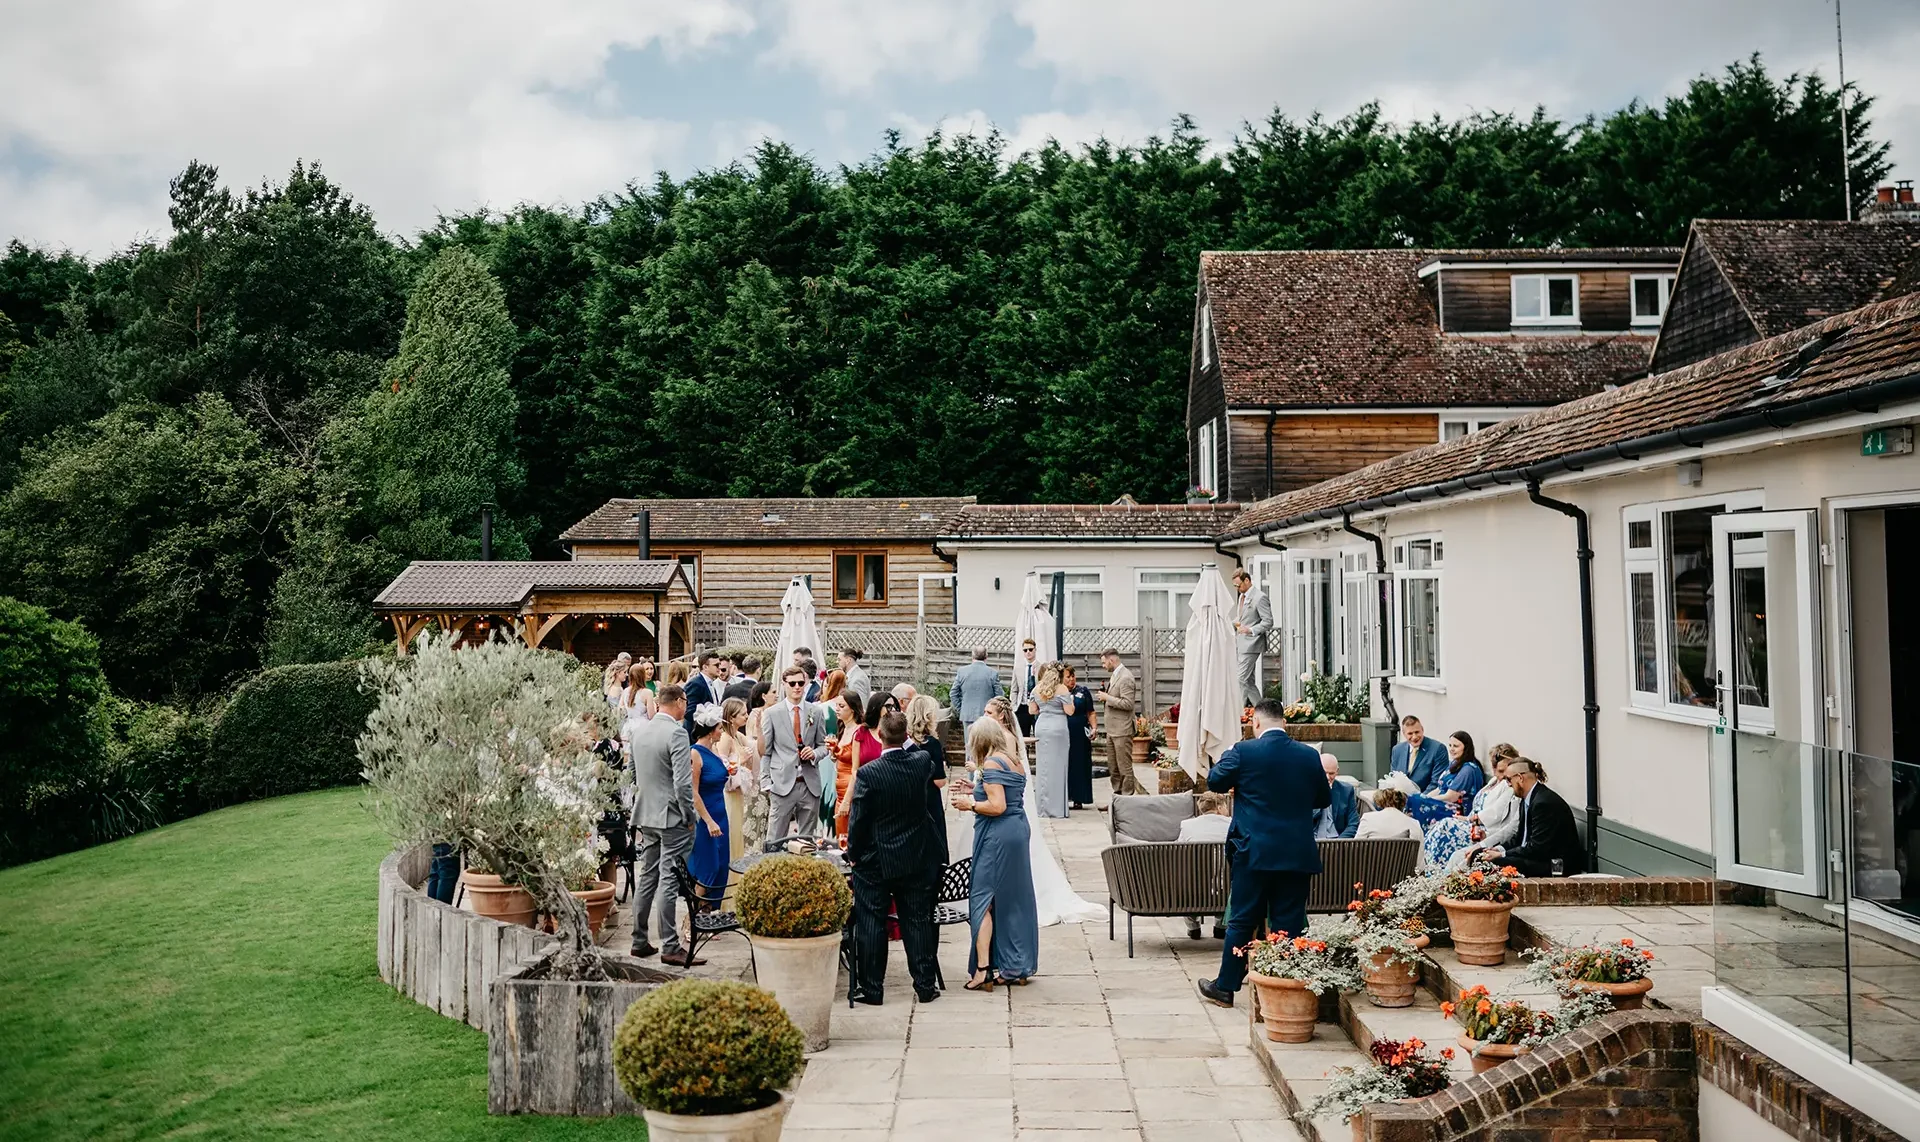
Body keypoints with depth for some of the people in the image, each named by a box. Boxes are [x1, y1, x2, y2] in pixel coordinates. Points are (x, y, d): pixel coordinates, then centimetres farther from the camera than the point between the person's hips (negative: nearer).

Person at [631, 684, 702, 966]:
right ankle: (670, 947, -1)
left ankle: (639, 941, 21)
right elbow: (682, 782, -19)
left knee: (646, 877, 14)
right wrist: (689, 817, -10)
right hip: (672, 817, -8)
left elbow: (633, 774, 19)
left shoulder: (641, 731, 9)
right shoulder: (676, 733, -16)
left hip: (646, 816, 8)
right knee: (668, 880, -5)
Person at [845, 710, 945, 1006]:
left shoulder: (867, 774, -18)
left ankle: (871, 989, 13)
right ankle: (925, 986, 18)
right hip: (917, 859, 4)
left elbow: (858, 820, -13)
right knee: (918, 922, 11)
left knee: (871, 924, 7)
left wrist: (853, 854, 2)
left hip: (875, 862, -3)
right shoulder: (921, 763, -8)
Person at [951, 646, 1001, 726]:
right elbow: (999, 697, -3)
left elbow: (953, 695, 6)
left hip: (967, 716, 2)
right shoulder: (993, 673, -5)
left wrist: (960, 711, 15)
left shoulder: (961, 671, 1)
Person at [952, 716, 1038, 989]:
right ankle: (1016, 967, 19)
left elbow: (997, 807, -21)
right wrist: (976, 791, 17)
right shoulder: (1015, 763, 13)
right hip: (1019, 831, 9)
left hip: (997, 836, -9)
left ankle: (983, 969, -6)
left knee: (983, 898, -4)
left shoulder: (992, 763, -14)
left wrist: (969, 804, -7)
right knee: (1016, 900, 12)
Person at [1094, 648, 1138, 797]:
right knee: (1113, 767, 14)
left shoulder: (1125, 678, -16)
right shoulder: (1114, 675, 13)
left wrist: (1107, 698, -18)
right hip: (1112, 729, 10)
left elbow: (1128, 704, -22)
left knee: (1124, 767, -3)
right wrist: (1105, 697, 7)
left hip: (1122, 730, -10)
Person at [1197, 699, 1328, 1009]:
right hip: (1298, 854, 2)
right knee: (1289, 923, 7)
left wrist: (1226, 756, 18)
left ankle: (1225, 987, 15)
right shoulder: (1310, 755, 0)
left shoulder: (1244, 752, -10)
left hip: (1254, 852, -2)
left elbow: (1214, 781, 2)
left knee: (1242, 921, 7)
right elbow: (1324, 799, 12)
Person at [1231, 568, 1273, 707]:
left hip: (1251, 644, -9)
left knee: (1242, 679, -12)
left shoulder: (1259, 598, -13)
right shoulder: (1241, 597, 16)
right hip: (1241, 644, 9)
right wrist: (1236, 622, 9)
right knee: (1250, 681, 12)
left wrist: (1250, 630, -24)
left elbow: (1268, 622, -15)